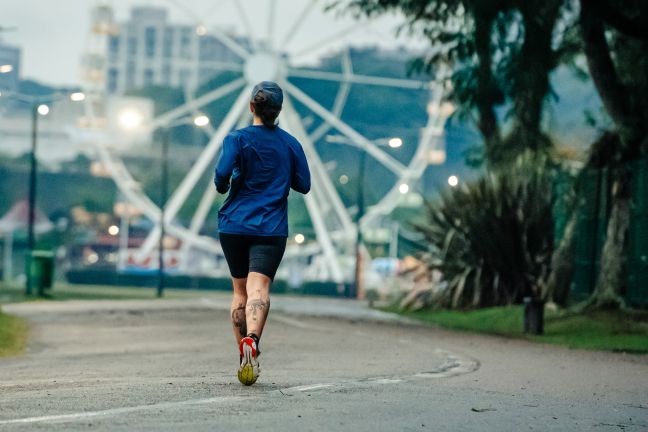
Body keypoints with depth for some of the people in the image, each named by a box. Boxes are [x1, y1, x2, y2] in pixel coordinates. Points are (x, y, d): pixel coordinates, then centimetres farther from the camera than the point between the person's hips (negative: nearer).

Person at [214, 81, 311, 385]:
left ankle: (244, 355, 14)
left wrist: (222, 186, 5)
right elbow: (303, 185, 8)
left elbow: (223, 173, -17)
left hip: (234, 226, 0)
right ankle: (252, 338, -38)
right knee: (258, 289, -12)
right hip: (271, 229, 0)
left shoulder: (237, 139, -3)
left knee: (240, 290, 13)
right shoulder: (290, 143, 5)